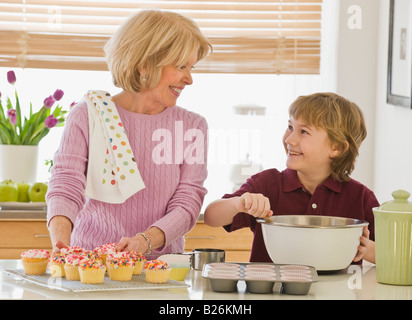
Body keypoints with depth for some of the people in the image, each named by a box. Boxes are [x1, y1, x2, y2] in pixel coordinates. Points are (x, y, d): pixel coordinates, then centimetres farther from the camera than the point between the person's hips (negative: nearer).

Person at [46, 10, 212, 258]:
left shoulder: (193, 127, 6)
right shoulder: (88, 116, 1)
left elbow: (187, 203, -2)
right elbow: (65, 187, -9)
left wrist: (146, 241, -23)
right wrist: (61, 242, -30)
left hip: (159, 266, 1)